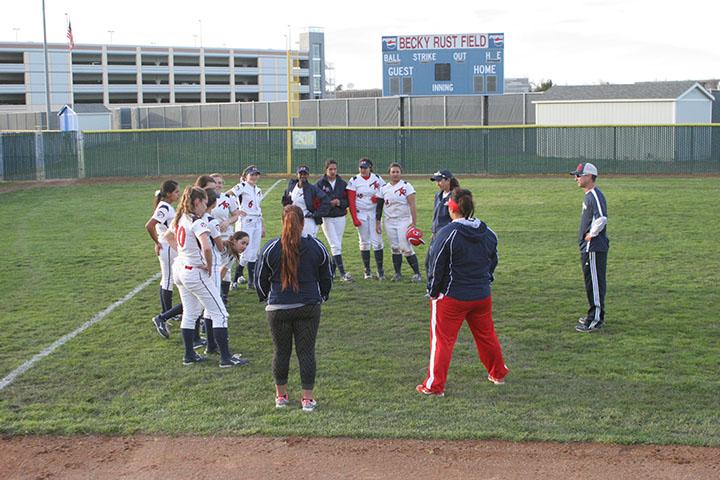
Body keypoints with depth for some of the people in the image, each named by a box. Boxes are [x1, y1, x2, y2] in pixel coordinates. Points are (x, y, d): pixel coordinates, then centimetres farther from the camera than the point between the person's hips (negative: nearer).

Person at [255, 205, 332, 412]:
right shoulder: (316, 246, -3)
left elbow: (261, 278, 4)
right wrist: (321, 297, 25)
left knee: (281, 351, 12)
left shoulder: (270, 248, -7)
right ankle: (308, 399, 9)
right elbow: (326, 277, 8)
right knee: (306, 352, 5)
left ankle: (281, 395, 24)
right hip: (309, 307, 0)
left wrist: (266, 298, 22)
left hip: (278, 308, 0)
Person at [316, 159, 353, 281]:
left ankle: (332, 271, 20)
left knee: (337, 245, 8)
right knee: (335, 245, -10)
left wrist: (339, 202, -12)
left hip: (340, 217, 3)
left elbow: (349, 201, 7)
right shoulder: (320, 184, -2)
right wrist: (328, 203, -18)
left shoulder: (343, 183, 5)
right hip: (326, 218, -3)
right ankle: (342, 273, -12)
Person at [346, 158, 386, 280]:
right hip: (360, 214, 0)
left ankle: (380, 270, 2)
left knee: (377, 241, -4)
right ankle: (367, 270, 12)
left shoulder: (377, 179, 1)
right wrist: (354, 218, -12)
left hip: (374, 213, 1)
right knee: (364, 242, 5)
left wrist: (379, 197, -13)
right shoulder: (354, 181, -3)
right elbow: (351, 201, -4)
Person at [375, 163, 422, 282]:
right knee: (395, 248, 7)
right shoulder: (384, 188, 7)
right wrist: (378, 222, 8)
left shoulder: (406, 186, -5)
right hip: (389, 222, 4)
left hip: (404, 221, -4)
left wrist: (413, 222, -17)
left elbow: (412, 205, -10)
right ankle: (398, 273, 15)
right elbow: (379, 206, 13)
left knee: (405, 248, -10)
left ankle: (417, 273, -3)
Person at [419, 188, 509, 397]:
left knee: (442, 340, 3)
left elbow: (436, 266, -13)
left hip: (451, 297, -5)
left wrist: (433, 291, 0)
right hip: (482, 296, 5)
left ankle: (435, 385, 6)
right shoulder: (488, 233, 1)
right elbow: (493, 261, 11)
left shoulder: (447, 234, -17)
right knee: (486, 335, 22)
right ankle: (498, 373, 37)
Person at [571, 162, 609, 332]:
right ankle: (595, 315, 27)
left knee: (595, 283, -6)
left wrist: (591, 234, -19)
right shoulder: (588, 195, 16)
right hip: (588, 248, 11)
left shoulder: (595, 195, -16)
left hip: (594, 248, -11)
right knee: (591, 282, 17)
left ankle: (596, 320, -1)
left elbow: (602, 218, -30)